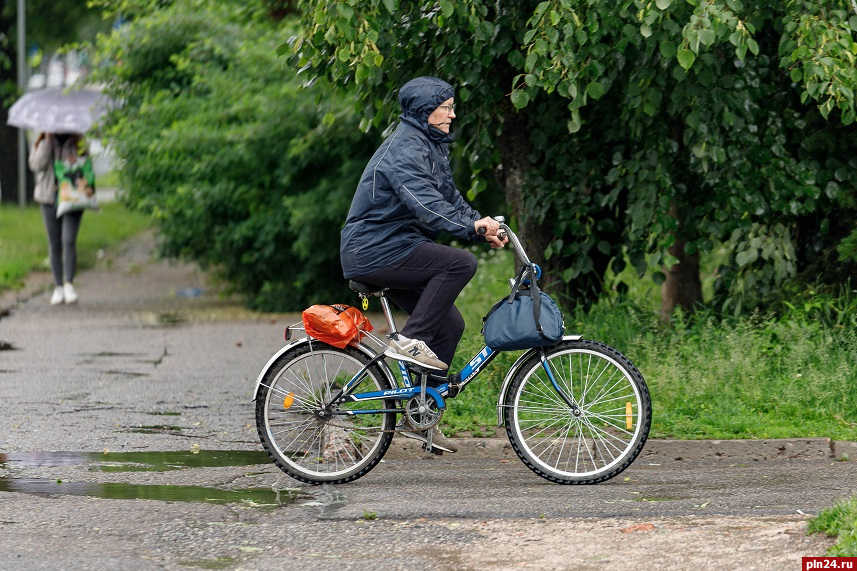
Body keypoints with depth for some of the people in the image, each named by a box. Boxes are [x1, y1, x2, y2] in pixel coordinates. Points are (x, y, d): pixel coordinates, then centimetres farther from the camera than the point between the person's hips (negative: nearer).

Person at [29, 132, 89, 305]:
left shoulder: (77, 143, 6)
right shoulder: (42, 143, 7)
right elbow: (36, 164, -9)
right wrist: (48, 140, -11)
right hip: (50, 198, 2)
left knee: (68, 241, -15)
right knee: (54, 245, 5)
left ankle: (69, 284, -11)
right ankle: (58, 287, 11)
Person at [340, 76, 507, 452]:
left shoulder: (430, 146, 16)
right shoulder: (404, 148, -17)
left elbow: (449, 198, 16)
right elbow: (424, 202, -32)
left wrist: (484, 230, -1)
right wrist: (471, 226, -43)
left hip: (395, 248, 10)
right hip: (375, 250, -10)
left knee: (449, 324, 7)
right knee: (460, 263, -24)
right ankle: (409, 341, -16)